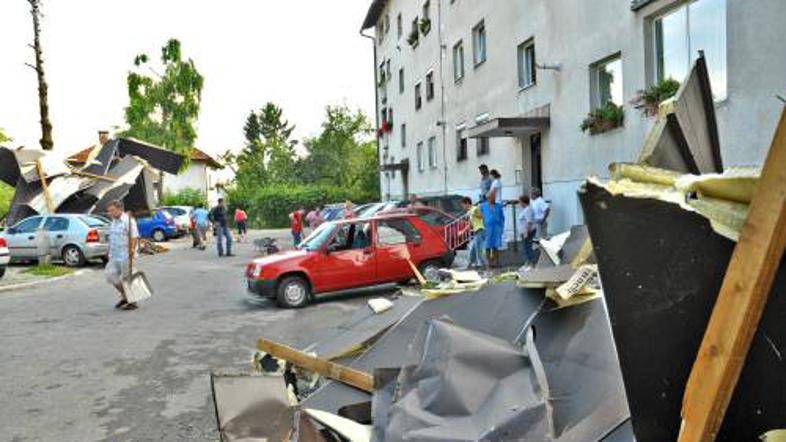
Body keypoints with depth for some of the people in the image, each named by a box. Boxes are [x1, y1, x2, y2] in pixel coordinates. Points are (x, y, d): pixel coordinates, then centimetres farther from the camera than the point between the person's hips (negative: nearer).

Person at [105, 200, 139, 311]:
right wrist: (110, 253, 19)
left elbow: (134, 236, -21)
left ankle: (132, 302, 12)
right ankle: (124, 297, 24)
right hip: (115, 256, 9)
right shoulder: (113, 222, 14)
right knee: (110, 275, 9)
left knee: (127, 278, -1)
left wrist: (132, 249, -33)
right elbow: (112, 239, 20)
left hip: (126, 256, -9)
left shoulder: (128, 220, -13)